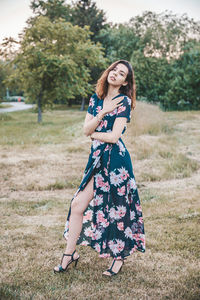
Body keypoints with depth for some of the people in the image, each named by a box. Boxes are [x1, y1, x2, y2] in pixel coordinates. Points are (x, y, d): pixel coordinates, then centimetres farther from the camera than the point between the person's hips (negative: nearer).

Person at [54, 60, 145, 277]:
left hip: (114, 160, -6)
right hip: (98, 158, 7)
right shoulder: (96, 99, 12)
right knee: (78, 204, 5)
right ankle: (70, 253, 19)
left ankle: (119, 256, 23)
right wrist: (104, 112, -10)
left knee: (115, 209, 3)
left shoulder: (124, 101, -8)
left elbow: (114, 136, -16)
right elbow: (86, 129, 3)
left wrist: (93, 133, 0)